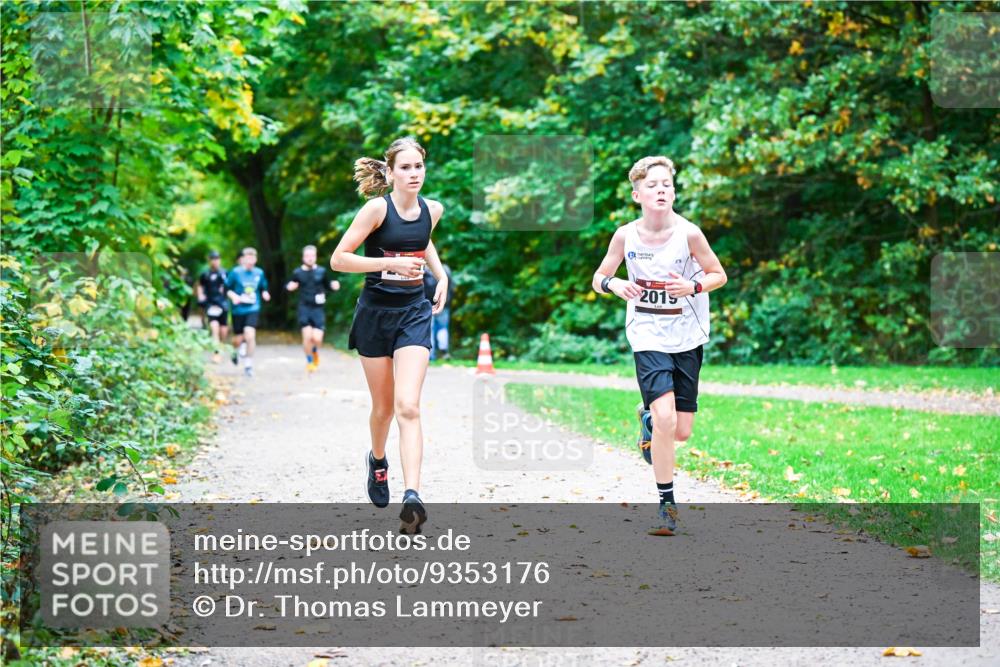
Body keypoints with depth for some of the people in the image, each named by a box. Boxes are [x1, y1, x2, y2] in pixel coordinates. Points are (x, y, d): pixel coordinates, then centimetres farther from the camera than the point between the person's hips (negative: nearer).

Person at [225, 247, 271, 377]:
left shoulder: (259, 273, 4)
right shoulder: (235, 272, -4)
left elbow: (263, 288, 16)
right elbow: (227, 288, 1)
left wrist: (265, 293, -5)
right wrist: (233, 296, -17)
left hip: (253, 309, 1)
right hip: (238, 310, -1)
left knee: (250, 335, -19)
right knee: (238, 339, 6)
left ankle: (248, 364, -5)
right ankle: (235, 351, 45)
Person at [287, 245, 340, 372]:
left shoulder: (321, 271, 5)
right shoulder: (297, 273, 4)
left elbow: (327, 285, 16)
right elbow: (289, 286, 14)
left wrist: (333, 286, -5)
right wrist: (289, 287, -10)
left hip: (318, 309, 0)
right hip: (304, 308, 0)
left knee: (317, 338, -9)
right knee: (307, 336, -10)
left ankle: (315, 350, 27)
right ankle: (309, 361, 13)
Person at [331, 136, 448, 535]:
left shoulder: (432, 210, 2)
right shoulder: (378, 208, -12)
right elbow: (338, 259, -15)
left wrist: (441, 276, 13)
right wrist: (391, 263, -24)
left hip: (413, 313, 2)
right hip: (375, 312, -2)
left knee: (408, 406, -14)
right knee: (383, 407, 11)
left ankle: (412, 497, -24)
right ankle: (377, 459, 44)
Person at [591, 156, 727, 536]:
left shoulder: (689, 233, -12)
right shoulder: (625, 235, -8)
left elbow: (719, 275, 0)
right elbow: (598, 279, 4)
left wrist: (692, 286, -20)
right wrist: (613, 284, -19)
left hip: (687, 338, 1)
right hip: (648, 337, -1)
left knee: (680, 431, 4)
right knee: (665, 419, -19)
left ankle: (648, 418, 41)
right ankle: (667, 506, -5)